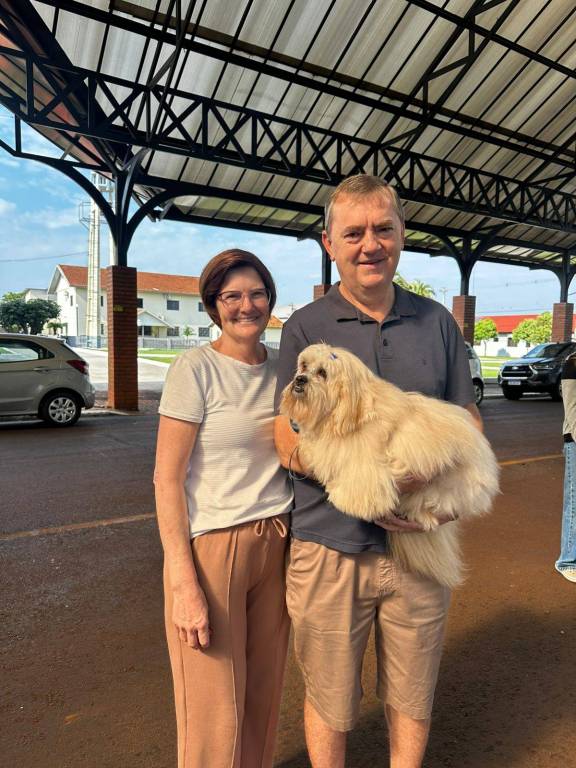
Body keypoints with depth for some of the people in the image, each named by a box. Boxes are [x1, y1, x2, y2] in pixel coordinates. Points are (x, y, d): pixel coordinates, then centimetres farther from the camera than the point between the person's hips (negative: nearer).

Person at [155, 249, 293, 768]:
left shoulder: (283, 367, 5)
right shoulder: (196, 369, -11)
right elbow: (167, 479, -11)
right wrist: (184, 584, -15)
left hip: (277, 544, 5)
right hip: (211, 547, -5)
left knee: (264, 692, 17)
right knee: (216, 712, 6)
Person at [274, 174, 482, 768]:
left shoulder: (437, 323, 4)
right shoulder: (304, 328, -5)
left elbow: (469, 422, 8)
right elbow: (290, 447, -9)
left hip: (421, 546, 3)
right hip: (330, 549, -2)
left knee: (412, 698, 22)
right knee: (329, 703, 17)